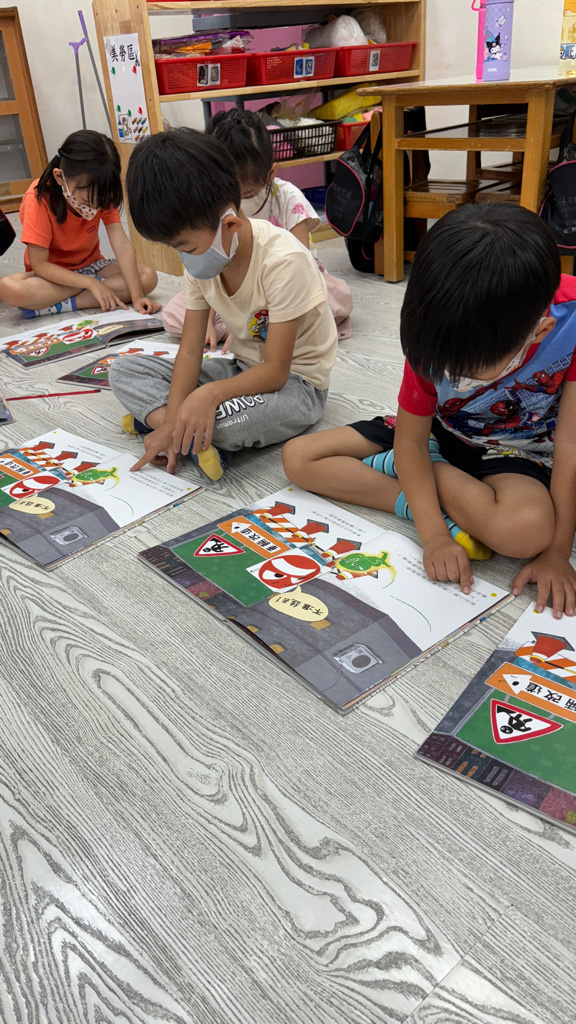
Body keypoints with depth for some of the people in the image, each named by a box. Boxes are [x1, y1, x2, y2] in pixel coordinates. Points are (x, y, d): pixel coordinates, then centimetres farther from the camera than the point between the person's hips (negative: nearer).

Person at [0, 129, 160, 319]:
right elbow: (39, 265, -24)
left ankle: (56, 306, -27)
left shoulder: (103, 196, -11)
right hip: (52, 274, -3)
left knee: (149, 277, -22)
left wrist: (137, 296, -33)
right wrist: (91, 283, -32)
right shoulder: (38, 199, -23)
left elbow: (122, 245, -21)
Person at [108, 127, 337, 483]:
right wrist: (172, 421, -18)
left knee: (222, 420, -40)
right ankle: (196, 438, -21)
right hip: (244, 369, 8)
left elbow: (275, 370, -25)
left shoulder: (282, 260, -27)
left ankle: (152, 416, -10)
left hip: (295, 383, -7)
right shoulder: (200, 258, -5)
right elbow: (191, 351, -6)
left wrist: (211, 393, -40)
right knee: (124, 370, -2)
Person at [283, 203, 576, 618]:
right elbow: (410, 439, -16)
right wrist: (435, 534, -27)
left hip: (516, 450, -2)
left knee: (526, 529, -40)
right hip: (438, 432, 3)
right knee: (299, 459, -9)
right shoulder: (434, 339, -25)